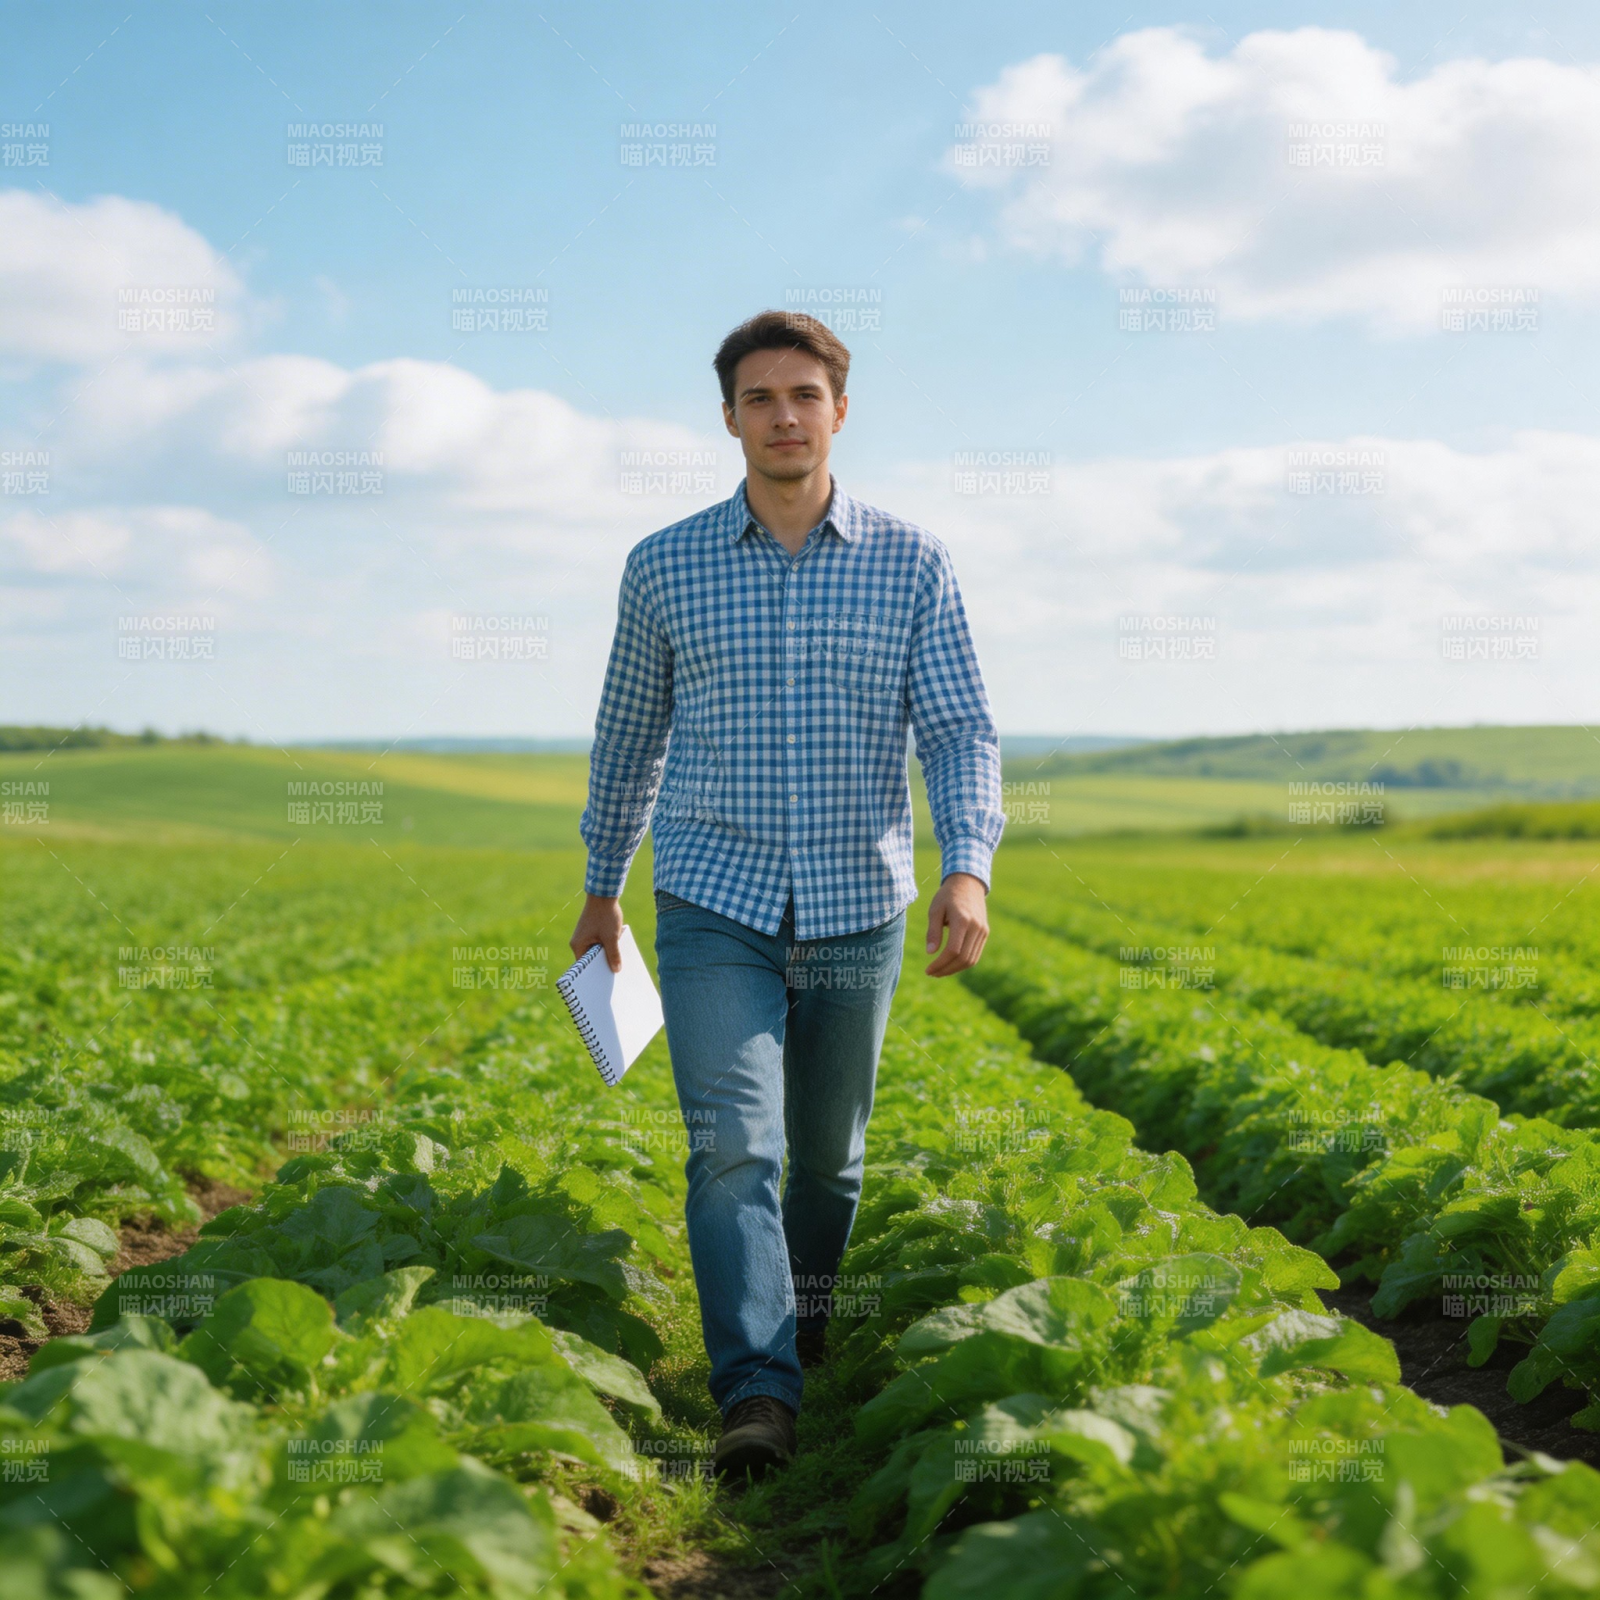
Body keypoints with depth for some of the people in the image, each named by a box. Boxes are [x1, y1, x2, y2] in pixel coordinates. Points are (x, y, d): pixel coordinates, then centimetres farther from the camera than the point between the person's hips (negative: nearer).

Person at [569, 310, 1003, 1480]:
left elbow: (960, 731, -5)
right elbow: (629, 735, 14)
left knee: (828, 1154, 15)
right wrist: (602, 887, 20)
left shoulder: (912, 563, 0)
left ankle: (805, 1326, 41)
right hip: (716, 905, -1)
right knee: (733, 1145, -16)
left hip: (857, 910, 1)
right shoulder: (666, 567, 2)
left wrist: (969, 867, -22)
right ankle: (758, 1398, -18)